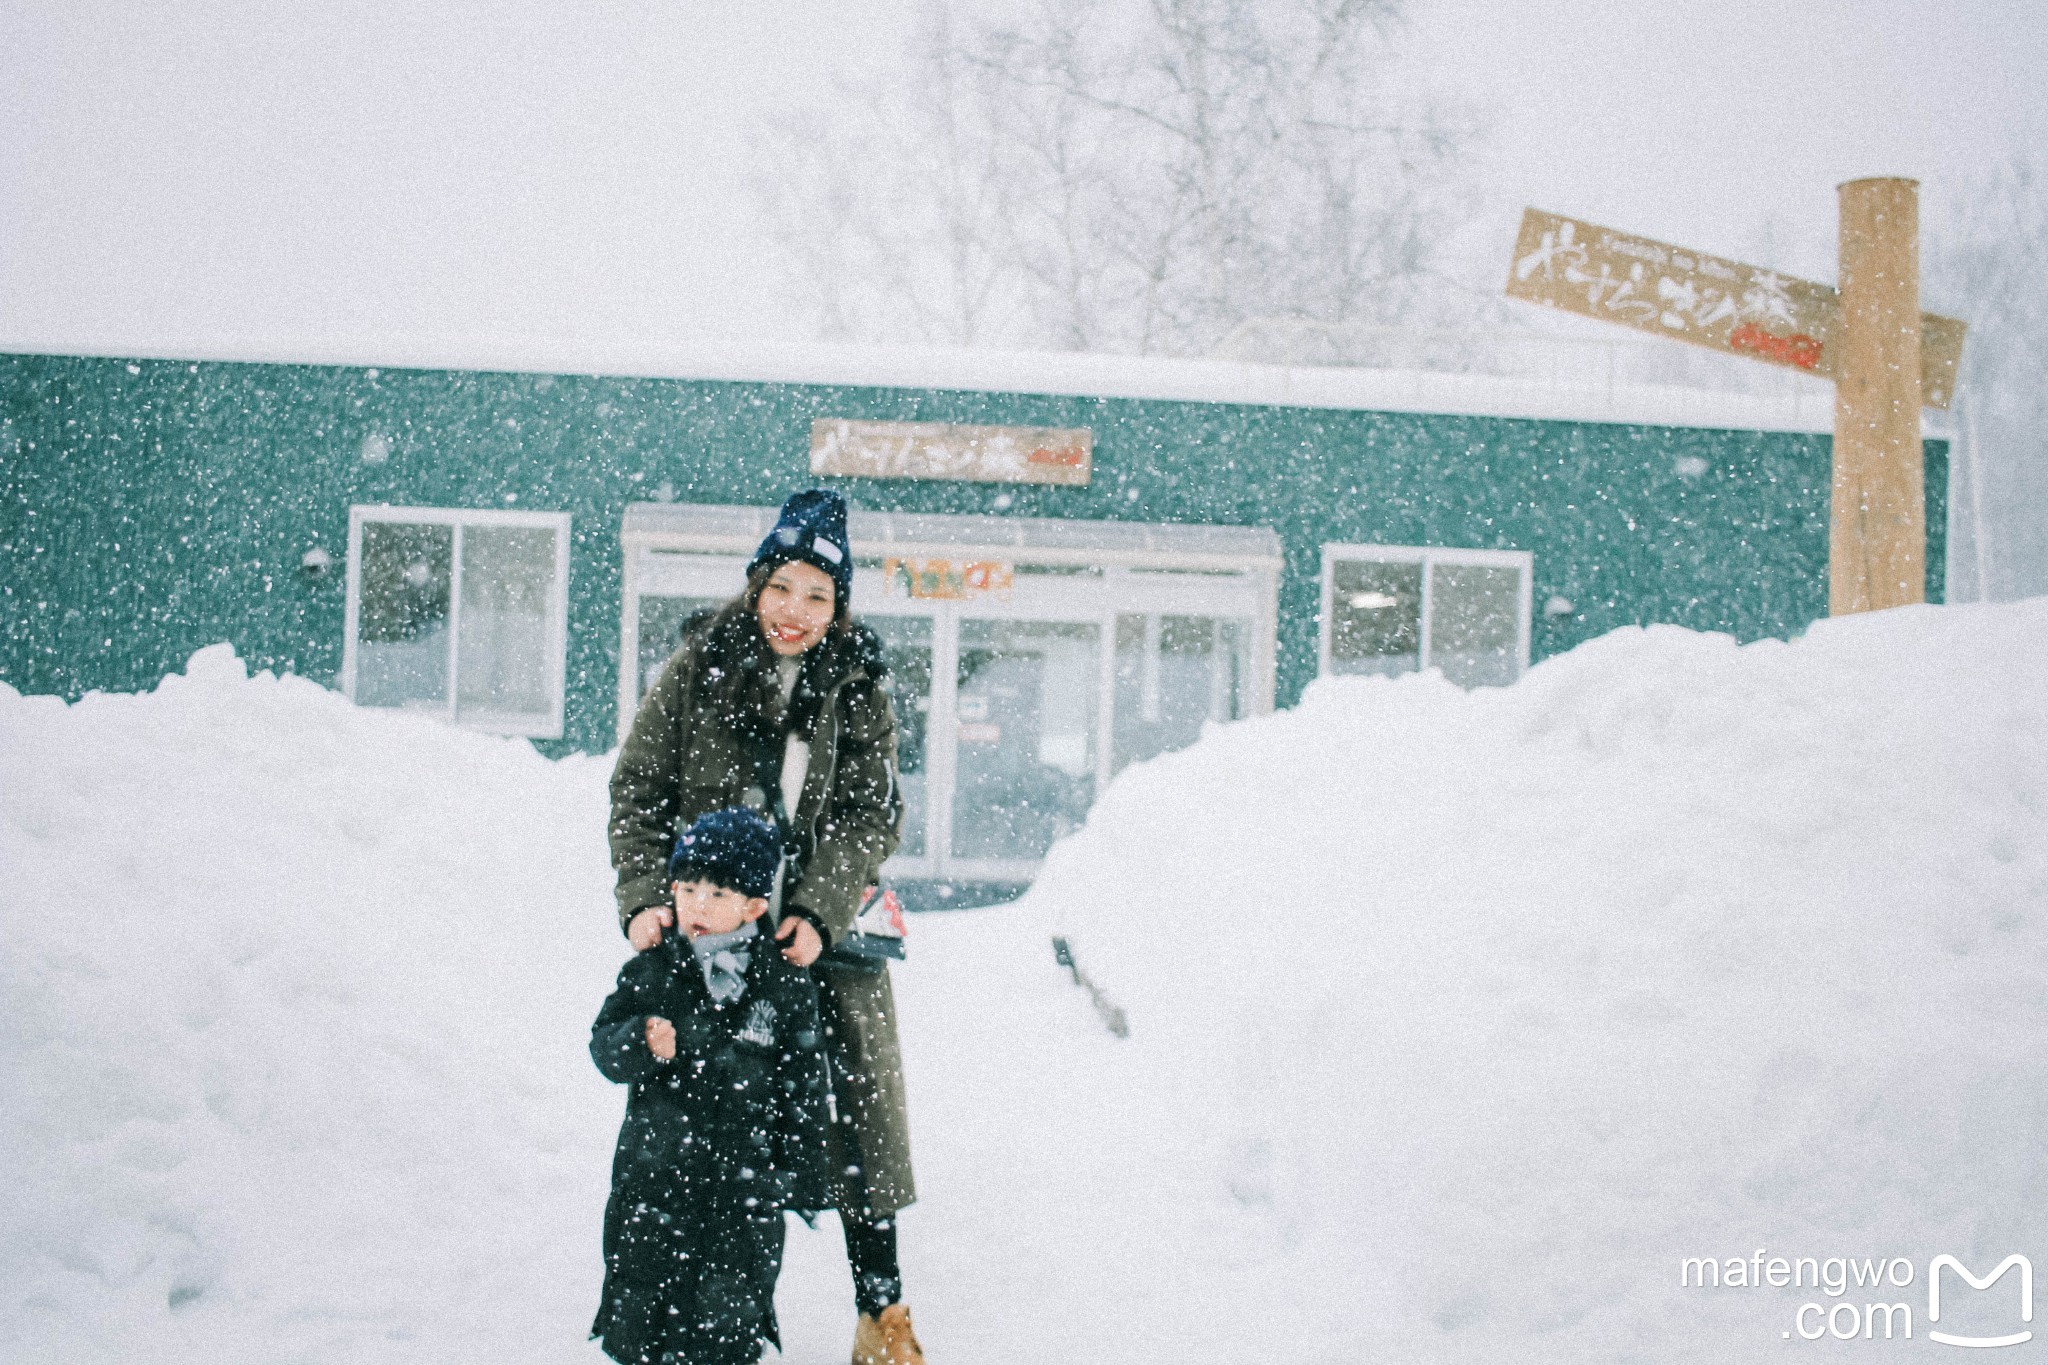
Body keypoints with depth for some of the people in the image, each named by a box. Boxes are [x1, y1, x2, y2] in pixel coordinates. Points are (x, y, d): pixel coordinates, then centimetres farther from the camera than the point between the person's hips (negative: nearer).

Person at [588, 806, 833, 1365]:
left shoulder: (784, 985, -2)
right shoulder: (650, 973, 2)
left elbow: (804, 1087, 2)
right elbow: (604, 1046, -1)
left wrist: (802, 1177, 2)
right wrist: (640, 1042, -23)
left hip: (745, 1181, -1)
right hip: (653, 1177, 2)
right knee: (637, 1301, 10)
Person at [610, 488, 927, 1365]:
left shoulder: (857, 687, 2)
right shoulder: (698, 669, -2)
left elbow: (869, 816, -2)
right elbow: (638, 790, 0)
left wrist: (818, 914, -17)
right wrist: (643, 898, -14)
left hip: (828, 928, 1)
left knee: (862, 1109, -3)